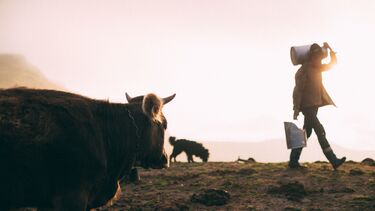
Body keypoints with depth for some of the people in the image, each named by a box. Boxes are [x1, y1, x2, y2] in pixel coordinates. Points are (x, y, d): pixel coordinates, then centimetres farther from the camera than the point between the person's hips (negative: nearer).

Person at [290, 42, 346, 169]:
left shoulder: (317, 68, 12)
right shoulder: (304, 70, -13)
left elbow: (333, 63, 19)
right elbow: (298, 90, -16)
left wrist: (329, 49, 6)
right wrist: (296, 109, -18)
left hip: (314, 105, 10)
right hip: (307, 106, -10)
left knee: (306, 133, 10)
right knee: (320, 132, -12)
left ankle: (293, 161, 14)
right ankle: (333, 160, -14)